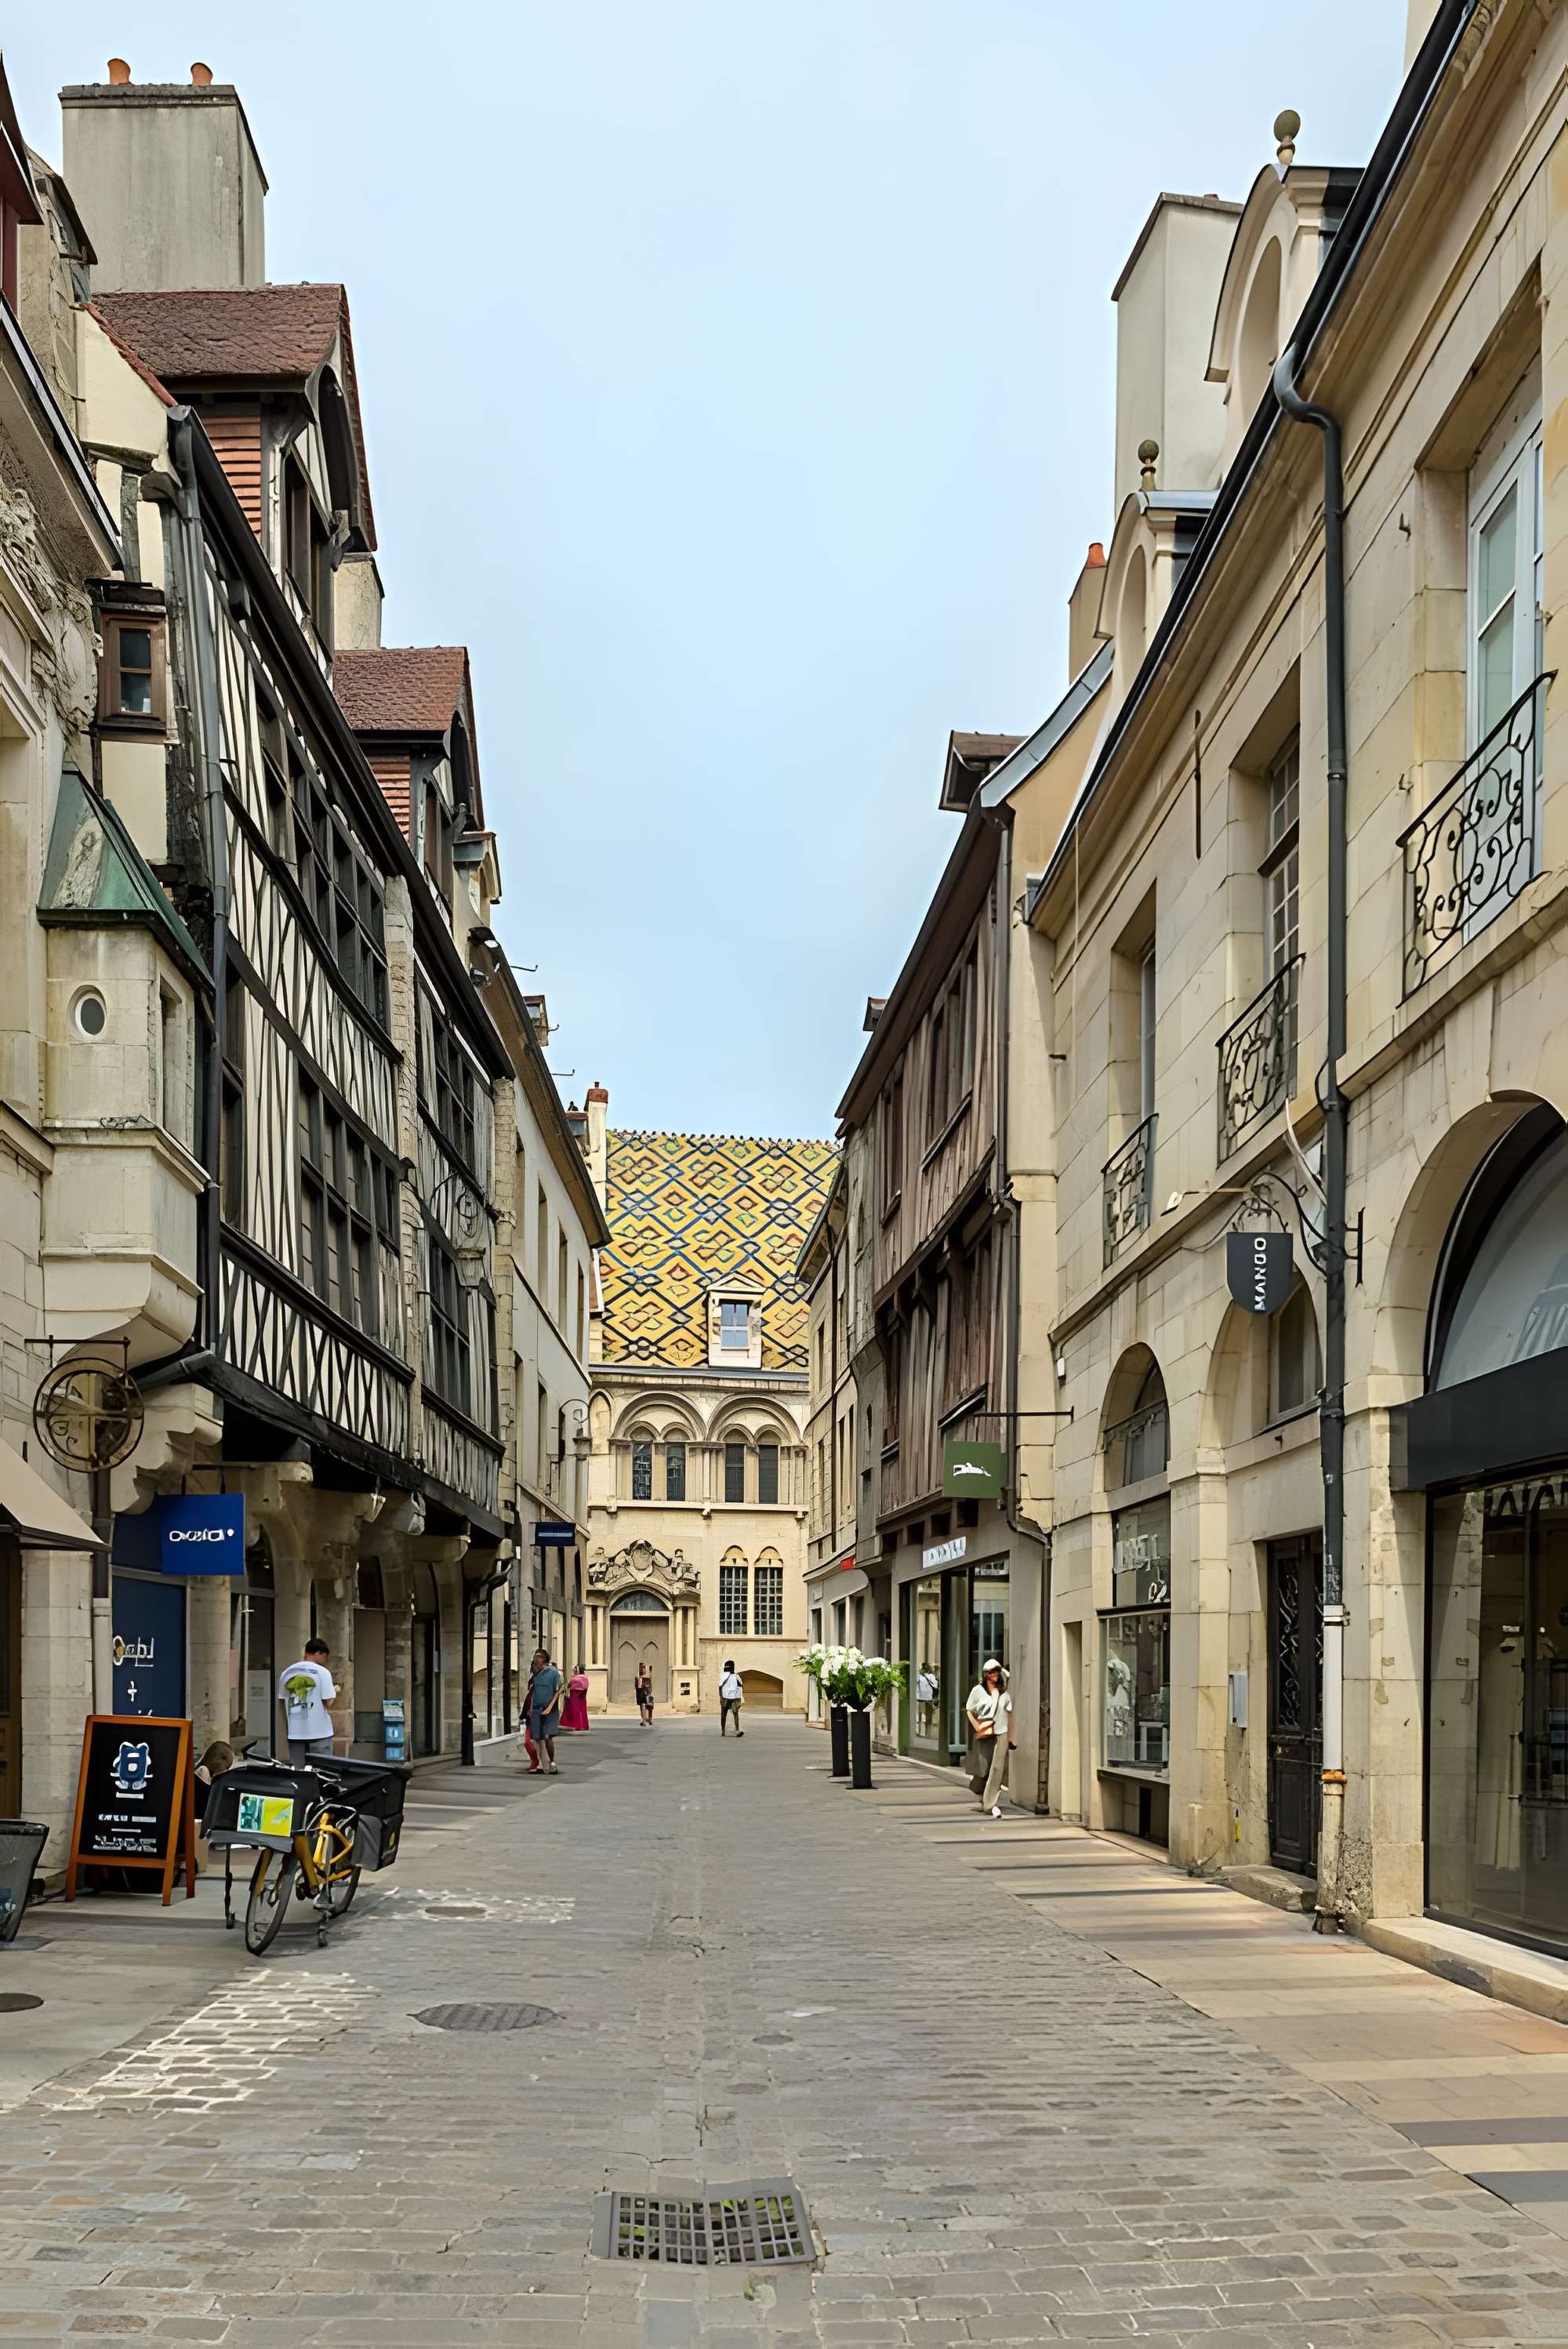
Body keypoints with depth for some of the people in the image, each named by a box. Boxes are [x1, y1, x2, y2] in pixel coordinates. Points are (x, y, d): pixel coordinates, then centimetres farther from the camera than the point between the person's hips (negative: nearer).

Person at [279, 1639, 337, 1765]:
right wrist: (335, 1691, 9)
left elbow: (283, 1702, 12)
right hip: (319, 1731, -4)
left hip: (295, 1732, 4)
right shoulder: (322, 1672, -7)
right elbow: (328, 1702, -10)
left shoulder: (286, 1673, 7)